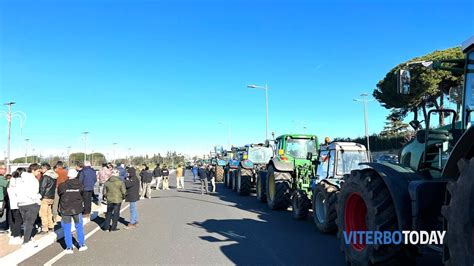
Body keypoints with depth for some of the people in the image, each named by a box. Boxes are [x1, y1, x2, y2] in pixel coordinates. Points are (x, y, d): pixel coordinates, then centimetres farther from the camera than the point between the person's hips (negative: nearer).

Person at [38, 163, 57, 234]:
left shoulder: (46, 176, -14)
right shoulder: (54, 176, 11)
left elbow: (42, 187, -16)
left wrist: (40, 196, -11)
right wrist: (52, 194, 18)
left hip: (45, 197, -9)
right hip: (51, 197, 9)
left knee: (43, 214, -3)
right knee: (49, 212, 18)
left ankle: (44, 229, -1)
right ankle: (51, 226, 25)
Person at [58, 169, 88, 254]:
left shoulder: (62, 185, -13)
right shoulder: (80, 185, -8)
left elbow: (59, 194, 1)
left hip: (65, 209, -1)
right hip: (77, 208, 2)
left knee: (67, 229, 9)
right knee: (79, 226, 16)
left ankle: (69, 247, 13)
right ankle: (82, 245, 22)